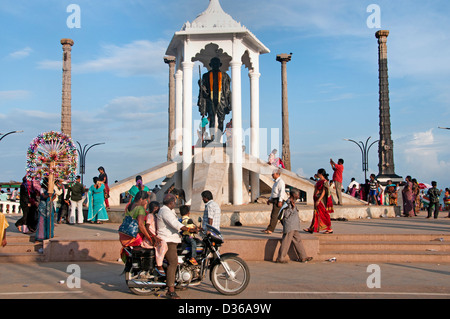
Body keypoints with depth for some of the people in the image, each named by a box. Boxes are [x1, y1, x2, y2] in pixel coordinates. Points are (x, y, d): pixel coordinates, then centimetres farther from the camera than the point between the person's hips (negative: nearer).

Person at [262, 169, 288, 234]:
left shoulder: (280, 181, -11)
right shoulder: (276, 182, 20)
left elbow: (282, 191, -20)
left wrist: (280, 201, -26)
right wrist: (270, 199, 22)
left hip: (278, 200, -10)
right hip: (275, 200, 10)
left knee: (274, 215, -12)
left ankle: (270, 230, -14)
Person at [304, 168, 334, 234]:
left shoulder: (324, 182, -16)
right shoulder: (319, 181, 12)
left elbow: (323, 192, -21)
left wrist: (318, 200, -26)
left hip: (321, 200, -10)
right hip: (318, 200, 10)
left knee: (324, 214, -4)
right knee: (316, 214, 9)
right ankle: (311, 229, 12)